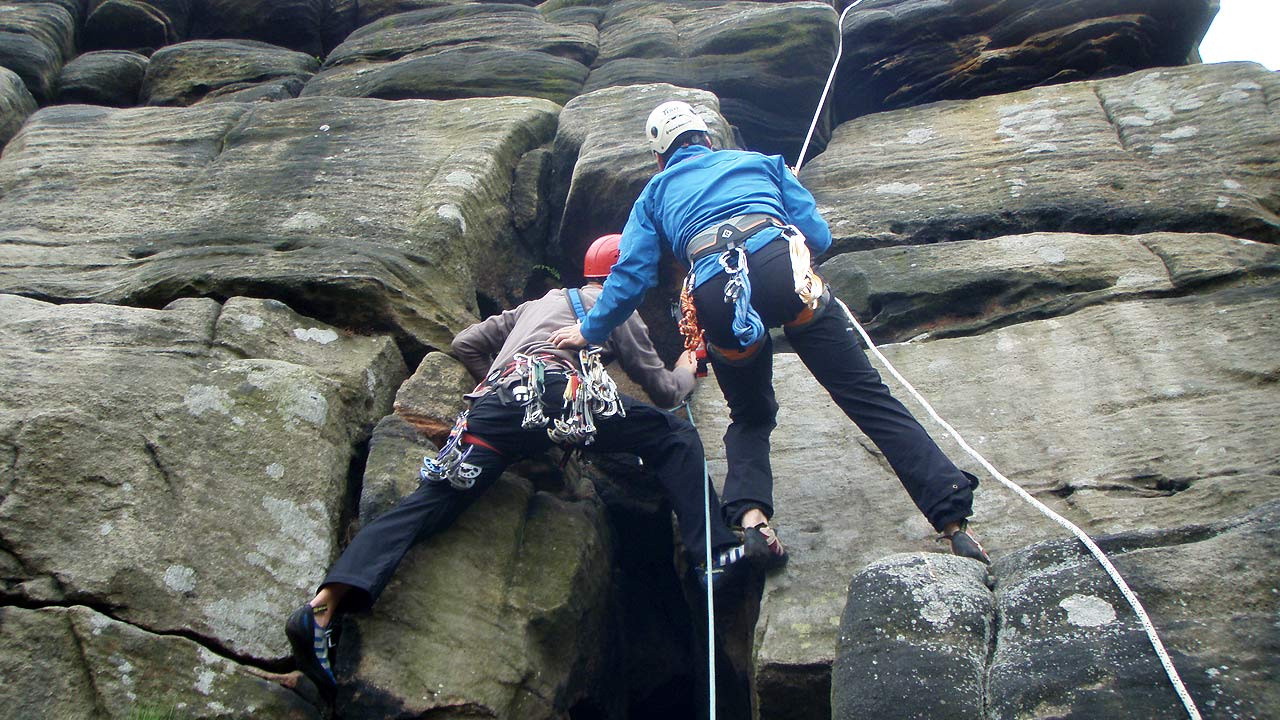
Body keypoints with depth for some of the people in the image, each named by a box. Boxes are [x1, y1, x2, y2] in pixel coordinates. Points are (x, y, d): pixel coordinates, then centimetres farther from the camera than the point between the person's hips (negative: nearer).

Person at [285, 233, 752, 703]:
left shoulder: (539, 303, 40)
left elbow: (466, 343, 35)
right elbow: (664, 391, 27)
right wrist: (687, 370, 48)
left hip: (495, 413, 4)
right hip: (564, 397, -4)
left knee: (429, 502, -5)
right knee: (675, 437, 12)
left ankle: (323, 605, -22)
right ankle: (715, 555, -3)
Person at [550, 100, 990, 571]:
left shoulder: (656, 192, 32)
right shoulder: (760, 161, 32)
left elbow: (631, 275, 23)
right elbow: (819, 236, 21)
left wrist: (589, 331, 37)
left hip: (715, 296, 1)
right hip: (782, 265, 0)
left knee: (750, 416, 22)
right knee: (866, 395, 0)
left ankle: (750, 515, -2)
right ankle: (953, 519, -10)